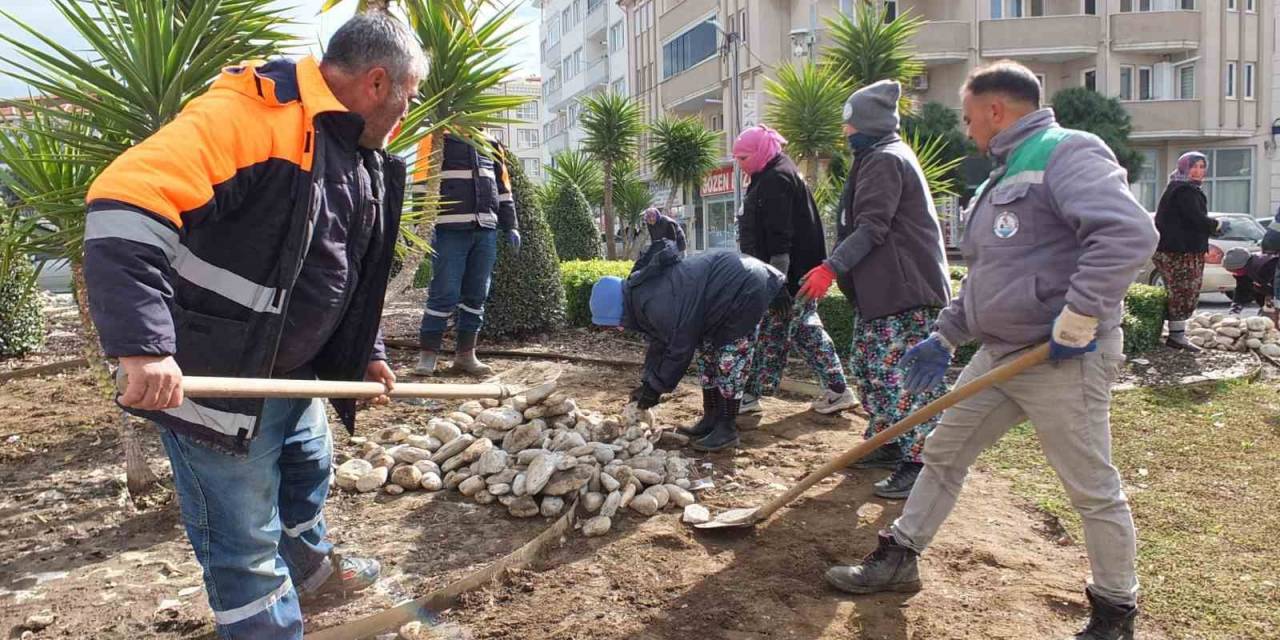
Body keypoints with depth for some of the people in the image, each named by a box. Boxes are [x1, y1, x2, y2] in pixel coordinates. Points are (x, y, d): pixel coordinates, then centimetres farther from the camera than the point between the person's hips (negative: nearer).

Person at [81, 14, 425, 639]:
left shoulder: (362, 156, 7)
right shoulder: (250, 113, -23)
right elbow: (125, 200, -33)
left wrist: (366, 352, 19)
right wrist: (142, 346, -40)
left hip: (294, 370, 10)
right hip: (214, 377, -9)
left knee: (308, 470, 29)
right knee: (244, 539, 0)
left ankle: (310, 565, 56)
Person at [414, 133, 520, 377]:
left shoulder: (491, 145, 18)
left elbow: (503, 186, 22)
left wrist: (509, 226, 17)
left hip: (486, 229, 5)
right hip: (451, 229, -5)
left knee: (476, 295, 7)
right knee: (445, 294, -8)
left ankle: (465, 354, 15)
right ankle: (428, 354, 2)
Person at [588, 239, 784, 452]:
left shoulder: (657, 305, -32)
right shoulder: (640, 292, 1)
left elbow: (680, 349, -23)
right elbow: (659, 342, 9)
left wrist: (655, 388, -11)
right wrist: (647, 382, 6)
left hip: (744, 289, -10)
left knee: (729, 362, -8)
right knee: (708, 355, 14)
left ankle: (727, 430, 1)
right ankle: (711, 420, 23)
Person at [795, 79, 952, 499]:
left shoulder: (885, 160, -11)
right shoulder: (876, 159, 22)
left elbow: (872, 227, -21)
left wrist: (832, 267, -25)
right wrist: (840, 269, 26)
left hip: (906, 290, -11)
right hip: (882, 290, 11)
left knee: (906, 375, -10)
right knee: (869, 368, 16)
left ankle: (920, 462, -5)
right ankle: (889, 444, 27)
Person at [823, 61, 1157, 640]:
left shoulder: (1066, 153, -13)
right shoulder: (1004, 176, 18)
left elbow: (1128, 232, -28)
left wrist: (1077, 320, -27)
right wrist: (944, 336, 19)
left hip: (1064, 360, -10)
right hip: (999, 353, 10)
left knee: (1094, 491, 5)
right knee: (942, 453, 14)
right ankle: (899, 559, 27)